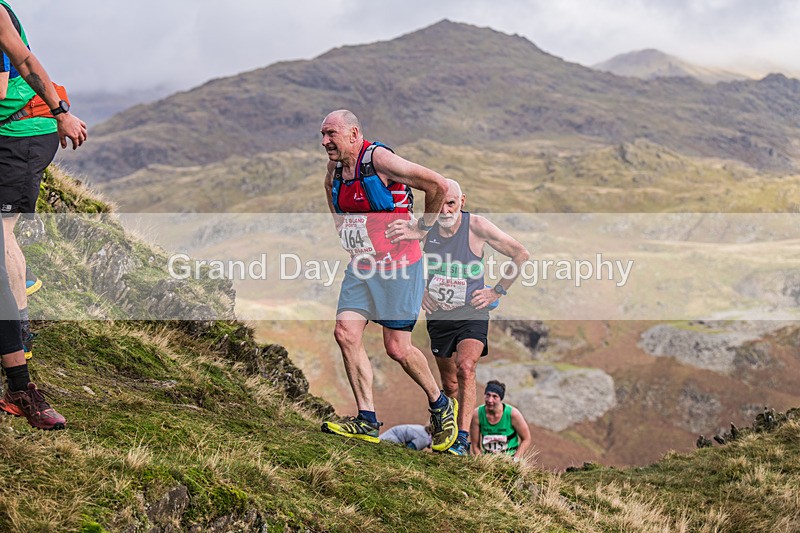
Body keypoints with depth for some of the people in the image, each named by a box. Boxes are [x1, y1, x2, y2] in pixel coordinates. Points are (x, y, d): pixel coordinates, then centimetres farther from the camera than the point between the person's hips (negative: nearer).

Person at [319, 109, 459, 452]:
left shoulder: (379, 160, -16)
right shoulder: (333, 173, 7)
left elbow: (438, 185, -16)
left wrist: (422, 227, -5)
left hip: (398, 267, -7)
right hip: (361, 269, 7)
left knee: (397, 348, -3)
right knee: (346, 332, -7)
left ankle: (440, 405, 21)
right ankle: (367, 421, 0)